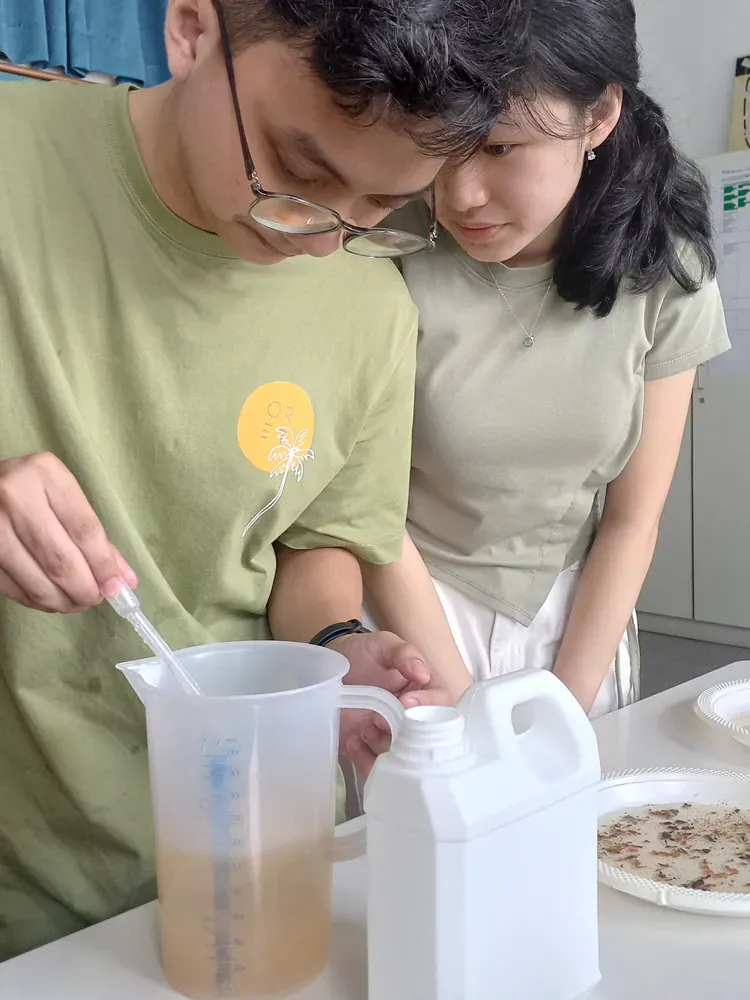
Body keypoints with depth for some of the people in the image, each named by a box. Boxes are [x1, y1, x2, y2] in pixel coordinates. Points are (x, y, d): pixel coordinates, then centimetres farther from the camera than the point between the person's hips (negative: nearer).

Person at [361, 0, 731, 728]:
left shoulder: (665, 273, -10)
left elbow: (632, 519, -5)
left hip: (580, 620, 3)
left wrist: (564, 714, -9)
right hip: (411, 617, -2)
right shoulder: (392, 264, -20)